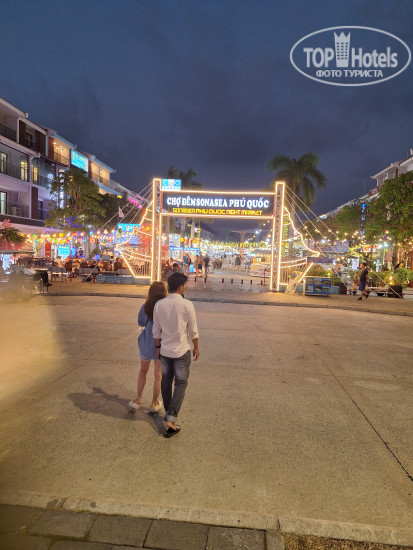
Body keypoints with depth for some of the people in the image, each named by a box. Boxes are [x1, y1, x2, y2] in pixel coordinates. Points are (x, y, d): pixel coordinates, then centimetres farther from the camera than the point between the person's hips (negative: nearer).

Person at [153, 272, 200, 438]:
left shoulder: (159, 305, -6)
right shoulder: (187, 305, -17)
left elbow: (156, 331, 1)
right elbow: (193, 331, -10)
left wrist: (158, 347, 15)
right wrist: (196, 348, 5)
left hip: (165, 350, 4)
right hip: (181, 351, -4)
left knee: (166, 382, 18)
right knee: (181, 384, 7)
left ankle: (168, 413, 35)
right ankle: (171, 420, 2)